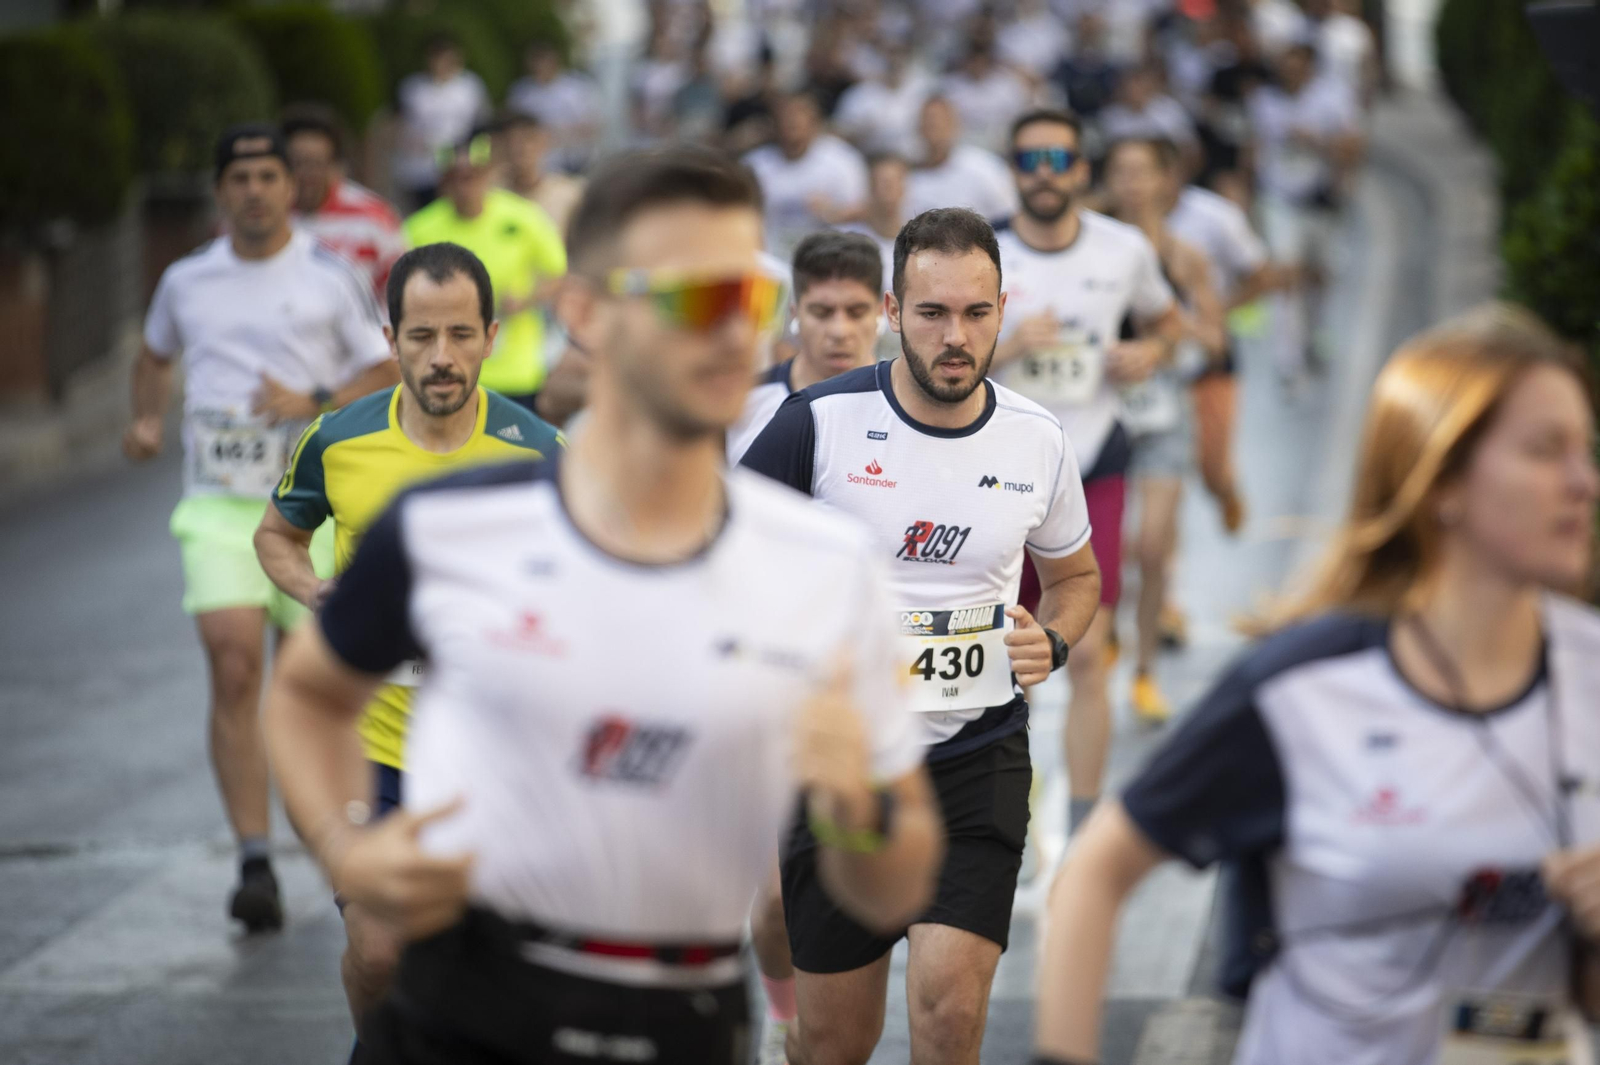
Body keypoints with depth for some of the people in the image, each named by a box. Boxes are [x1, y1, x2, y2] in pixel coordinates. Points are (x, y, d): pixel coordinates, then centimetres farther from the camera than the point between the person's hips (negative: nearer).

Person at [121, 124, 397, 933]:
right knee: (233, 670, -15)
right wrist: (146, 420, 10)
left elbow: (387, 375, 2)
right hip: (218, 503, 1)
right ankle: (255, 862, -16)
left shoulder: (332, 277, 2)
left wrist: (314, 403, -14)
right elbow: (154, 355, 28)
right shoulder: (186, 282, 9)